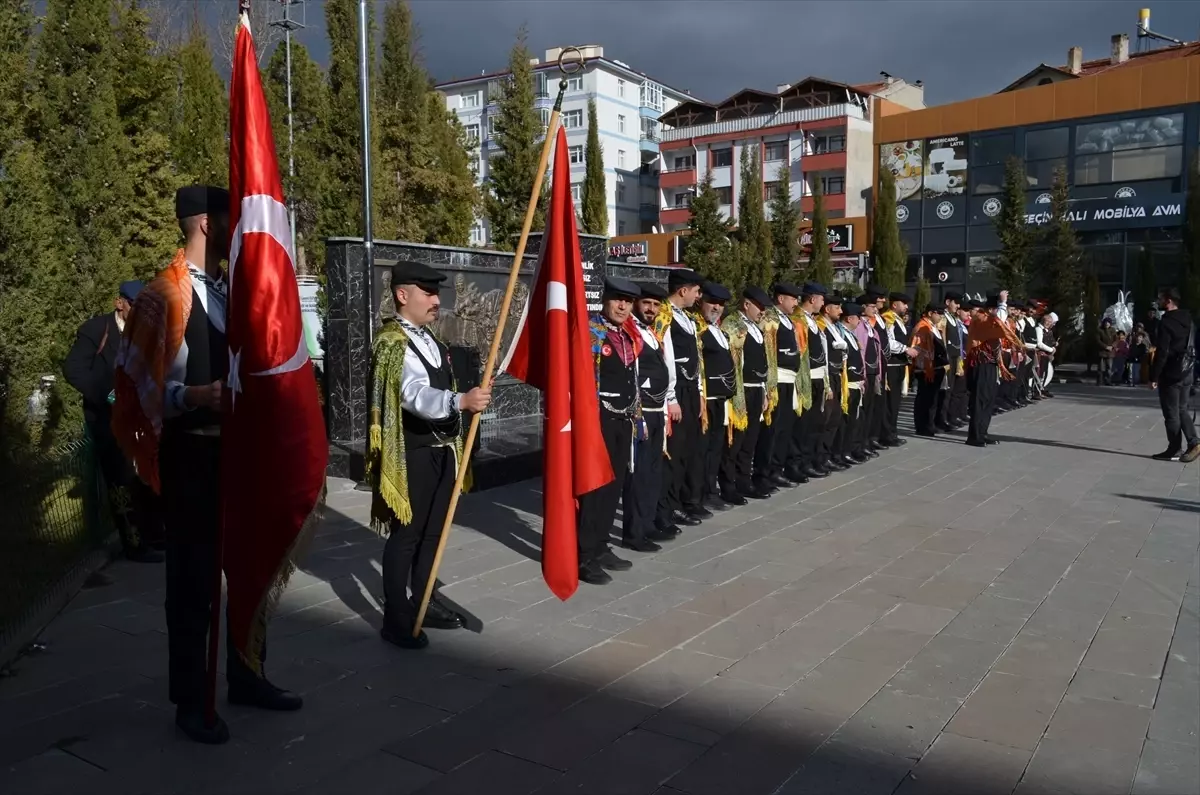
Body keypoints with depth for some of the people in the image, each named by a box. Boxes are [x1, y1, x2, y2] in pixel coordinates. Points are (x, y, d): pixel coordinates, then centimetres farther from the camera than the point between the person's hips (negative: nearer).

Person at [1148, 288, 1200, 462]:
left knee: (1171, 413, 0)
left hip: (1171, 374, -8)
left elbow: (1161, 353, -19)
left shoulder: (1166, 322, -15)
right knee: (1181, 409, 16)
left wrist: (1154, 376, -15)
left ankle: (1174, 449, 5)